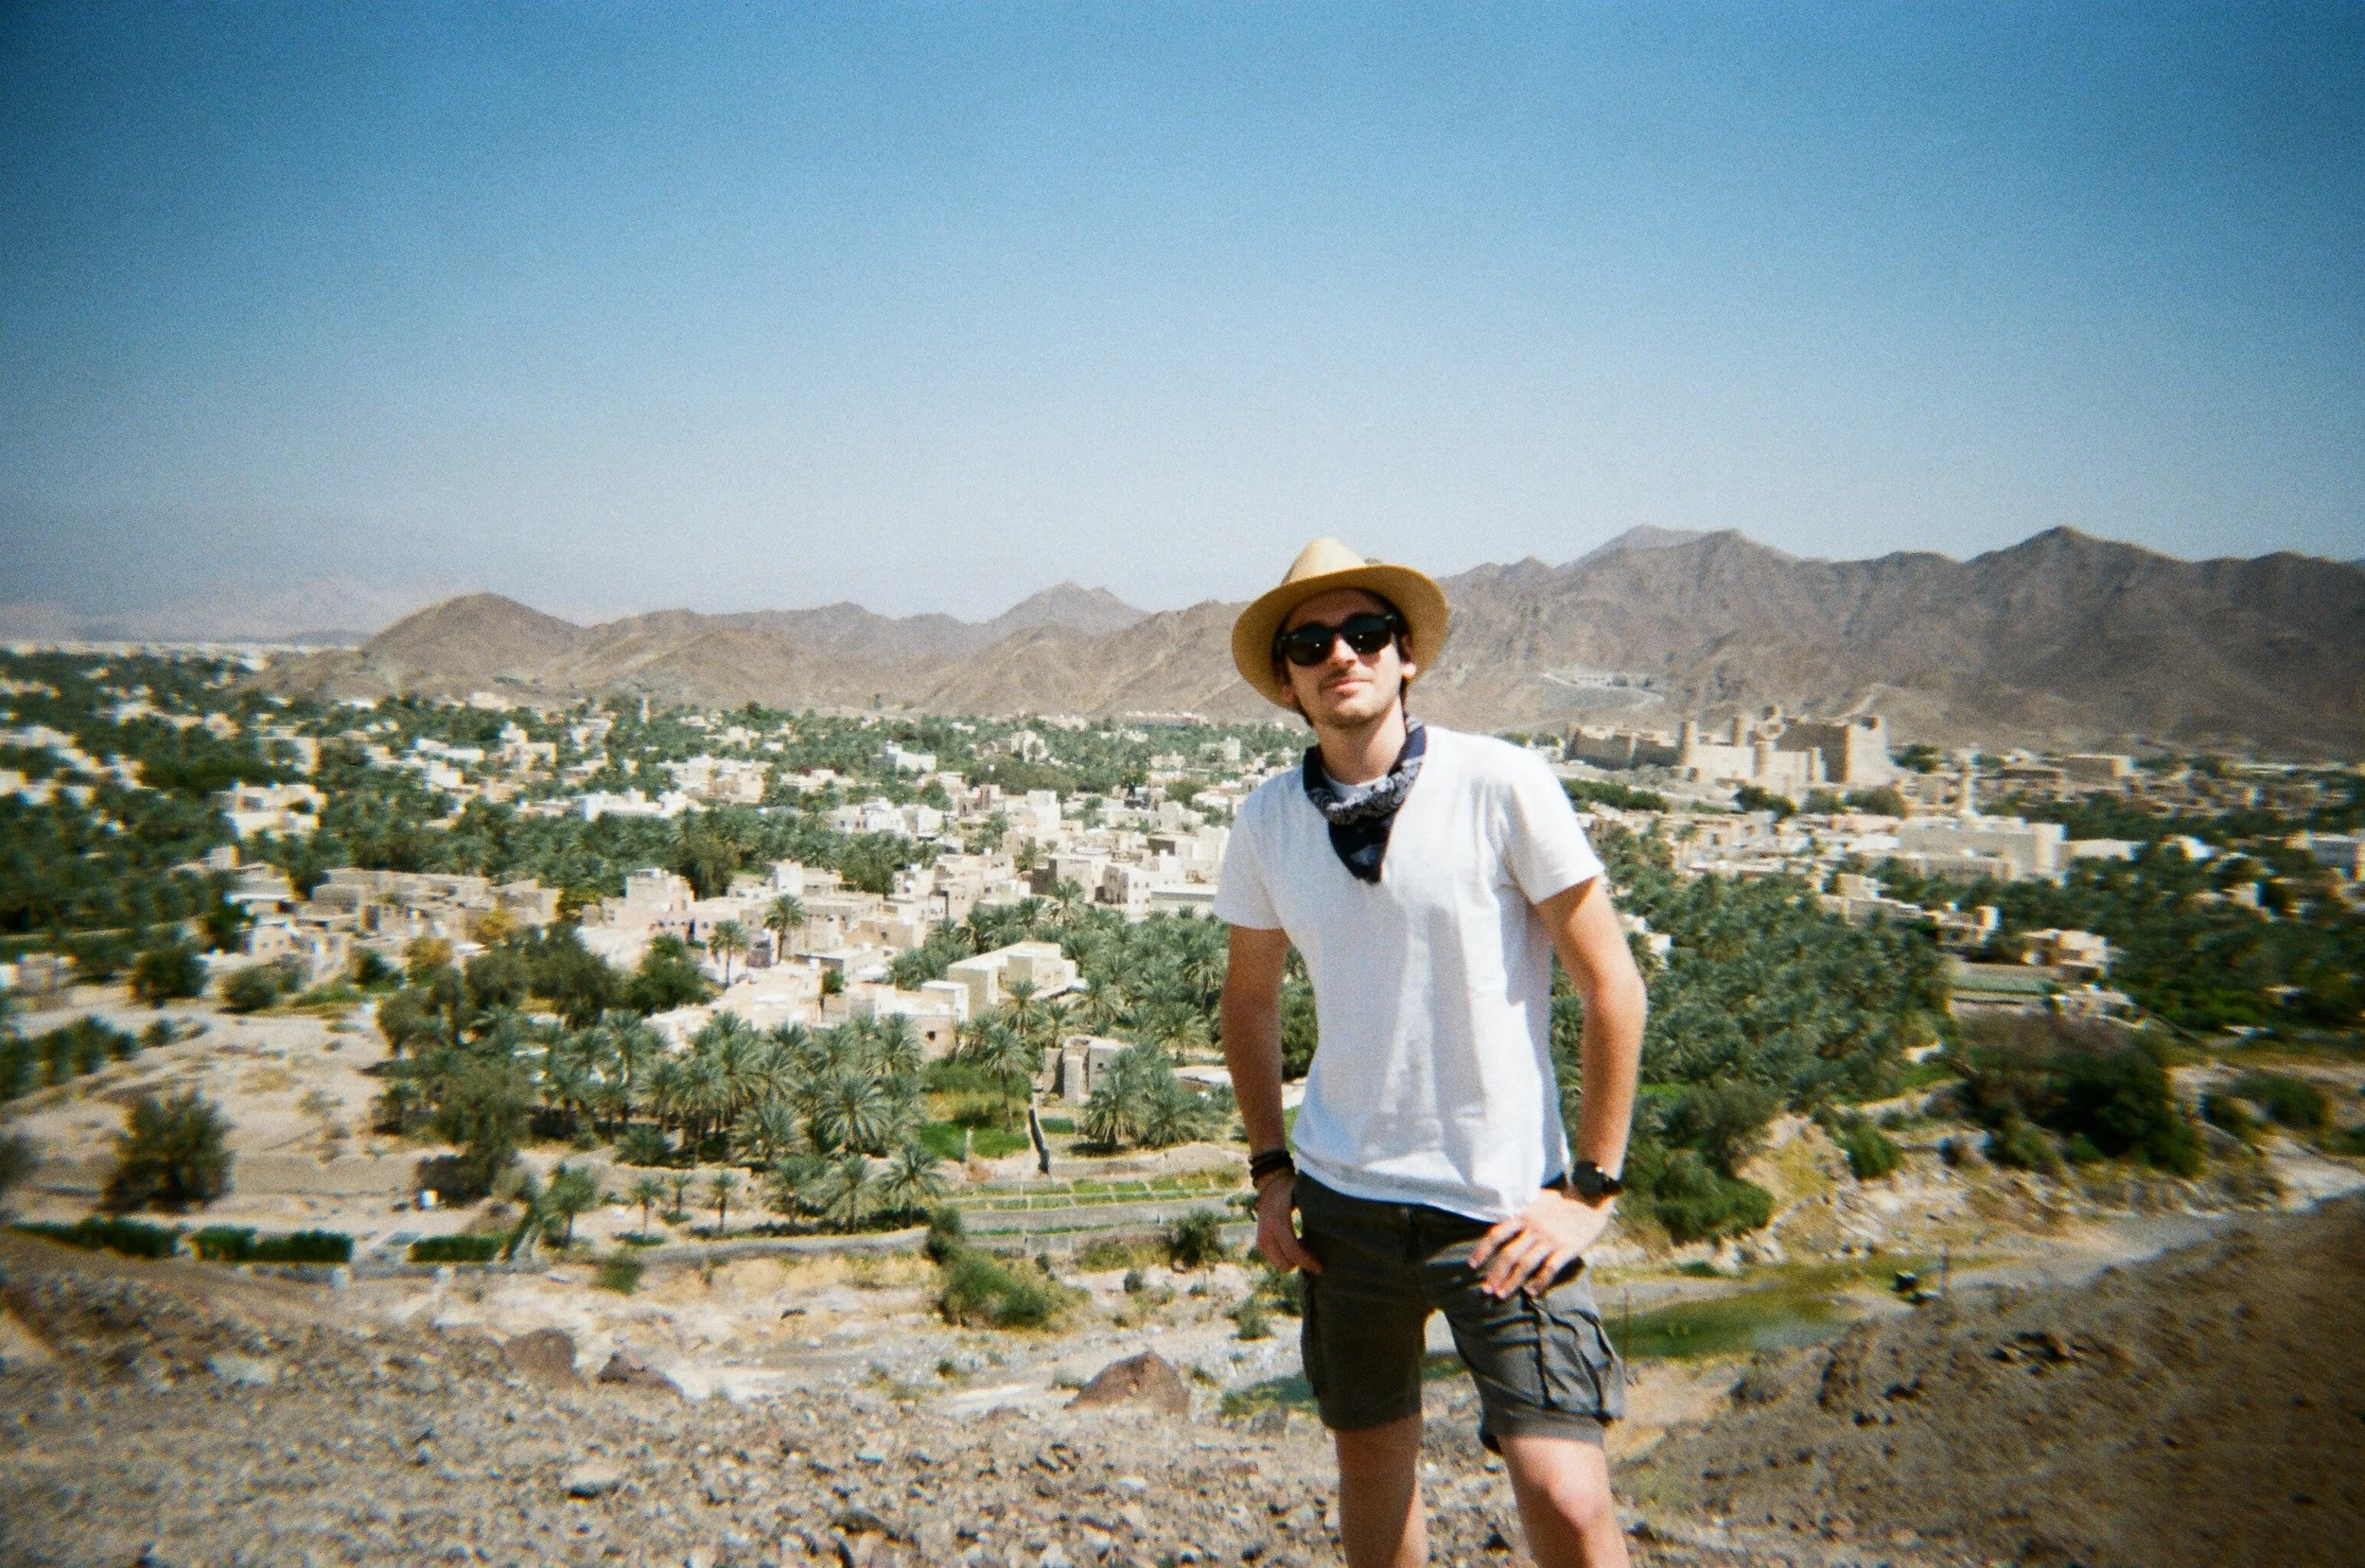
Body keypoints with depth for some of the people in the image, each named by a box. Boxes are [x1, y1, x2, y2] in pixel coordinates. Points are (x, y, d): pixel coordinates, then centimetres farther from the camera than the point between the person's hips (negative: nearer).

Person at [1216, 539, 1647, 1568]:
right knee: (1370, 1457, 18)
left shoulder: (1503, 785, -13)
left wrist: (1592, 1189, -9)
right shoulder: (1264, 824, -1)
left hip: (1504, 1208, -3)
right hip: (1343, 1200, 4)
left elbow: (1611, 986, -9)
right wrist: (1269, 1169, 10)